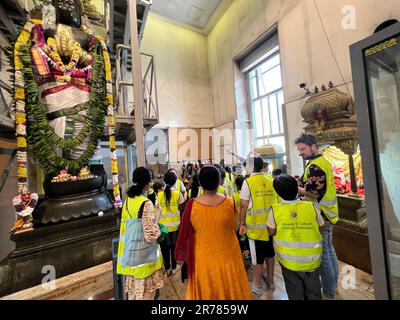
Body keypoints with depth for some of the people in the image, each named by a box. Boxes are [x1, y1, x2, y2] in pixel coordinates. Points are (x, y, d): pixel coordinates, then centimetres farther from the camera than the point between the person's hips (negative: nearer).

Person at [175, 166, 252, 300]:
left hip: (203, 259, 0)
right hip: (227, 256, 1)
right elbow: (233, 226, -2)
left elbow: (185, 233, -10)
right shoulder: (230, 202, -20)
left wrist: (181, 254, 7)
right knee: (229, 289, 27)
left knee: (205, 291, 25)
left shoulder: (192, 205, -23)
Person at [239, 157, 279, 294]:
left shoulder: (248, 182, -16)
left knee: (257, 255, 12)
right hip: (271, 224, 5)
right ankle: (270, 279, 43)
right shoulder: (271, 181, -2)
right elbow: (276, 201, 7)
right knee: (269, 252, 23)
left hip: (255, 225, -5)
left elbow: (244, 205, -15)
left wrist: (242, 223, -5)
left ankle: (257, 285, 31)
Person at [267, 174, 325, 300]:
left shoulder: (275, 210, -22)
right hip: (311, 258, 2)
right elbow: (321, 227, -1)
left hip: (289, 259, -1)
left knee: (295, 292, 23)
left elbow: (271, 231, -9)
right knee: (313, 291, 27)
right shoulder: (311, 207, -17)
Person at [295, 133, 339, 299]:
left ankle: (329, 291, 24)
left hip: (319, 216, -10)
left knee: (322, 253, 6)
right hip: (327, 213, 10)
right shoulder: (324, 161, 10)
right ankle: (333, 284, 40)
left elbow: (313, 193, -26)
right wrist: (301, 182, 5)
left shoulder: (315, 166, -22)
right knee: (329, 249, 22)